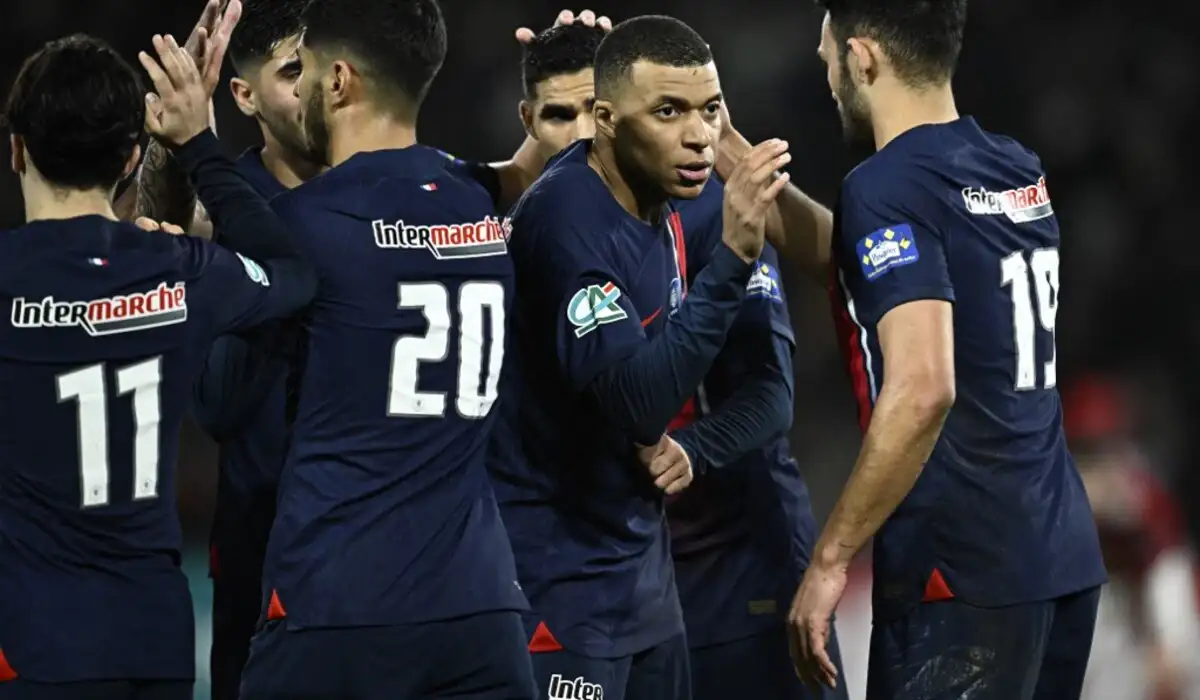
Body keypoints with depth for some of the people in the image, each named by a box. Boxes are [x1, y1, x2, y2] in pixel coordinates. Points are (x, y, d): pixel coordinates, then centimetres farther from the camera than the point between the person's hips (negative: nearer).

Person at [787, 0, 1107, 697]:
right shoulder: (1020, 174, 11)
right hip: (1065, 560, 8)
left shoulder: (891, 188, -13)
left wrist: (831, 557, -18)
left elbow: (921, 388, -24)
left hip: (963, 575, -8)